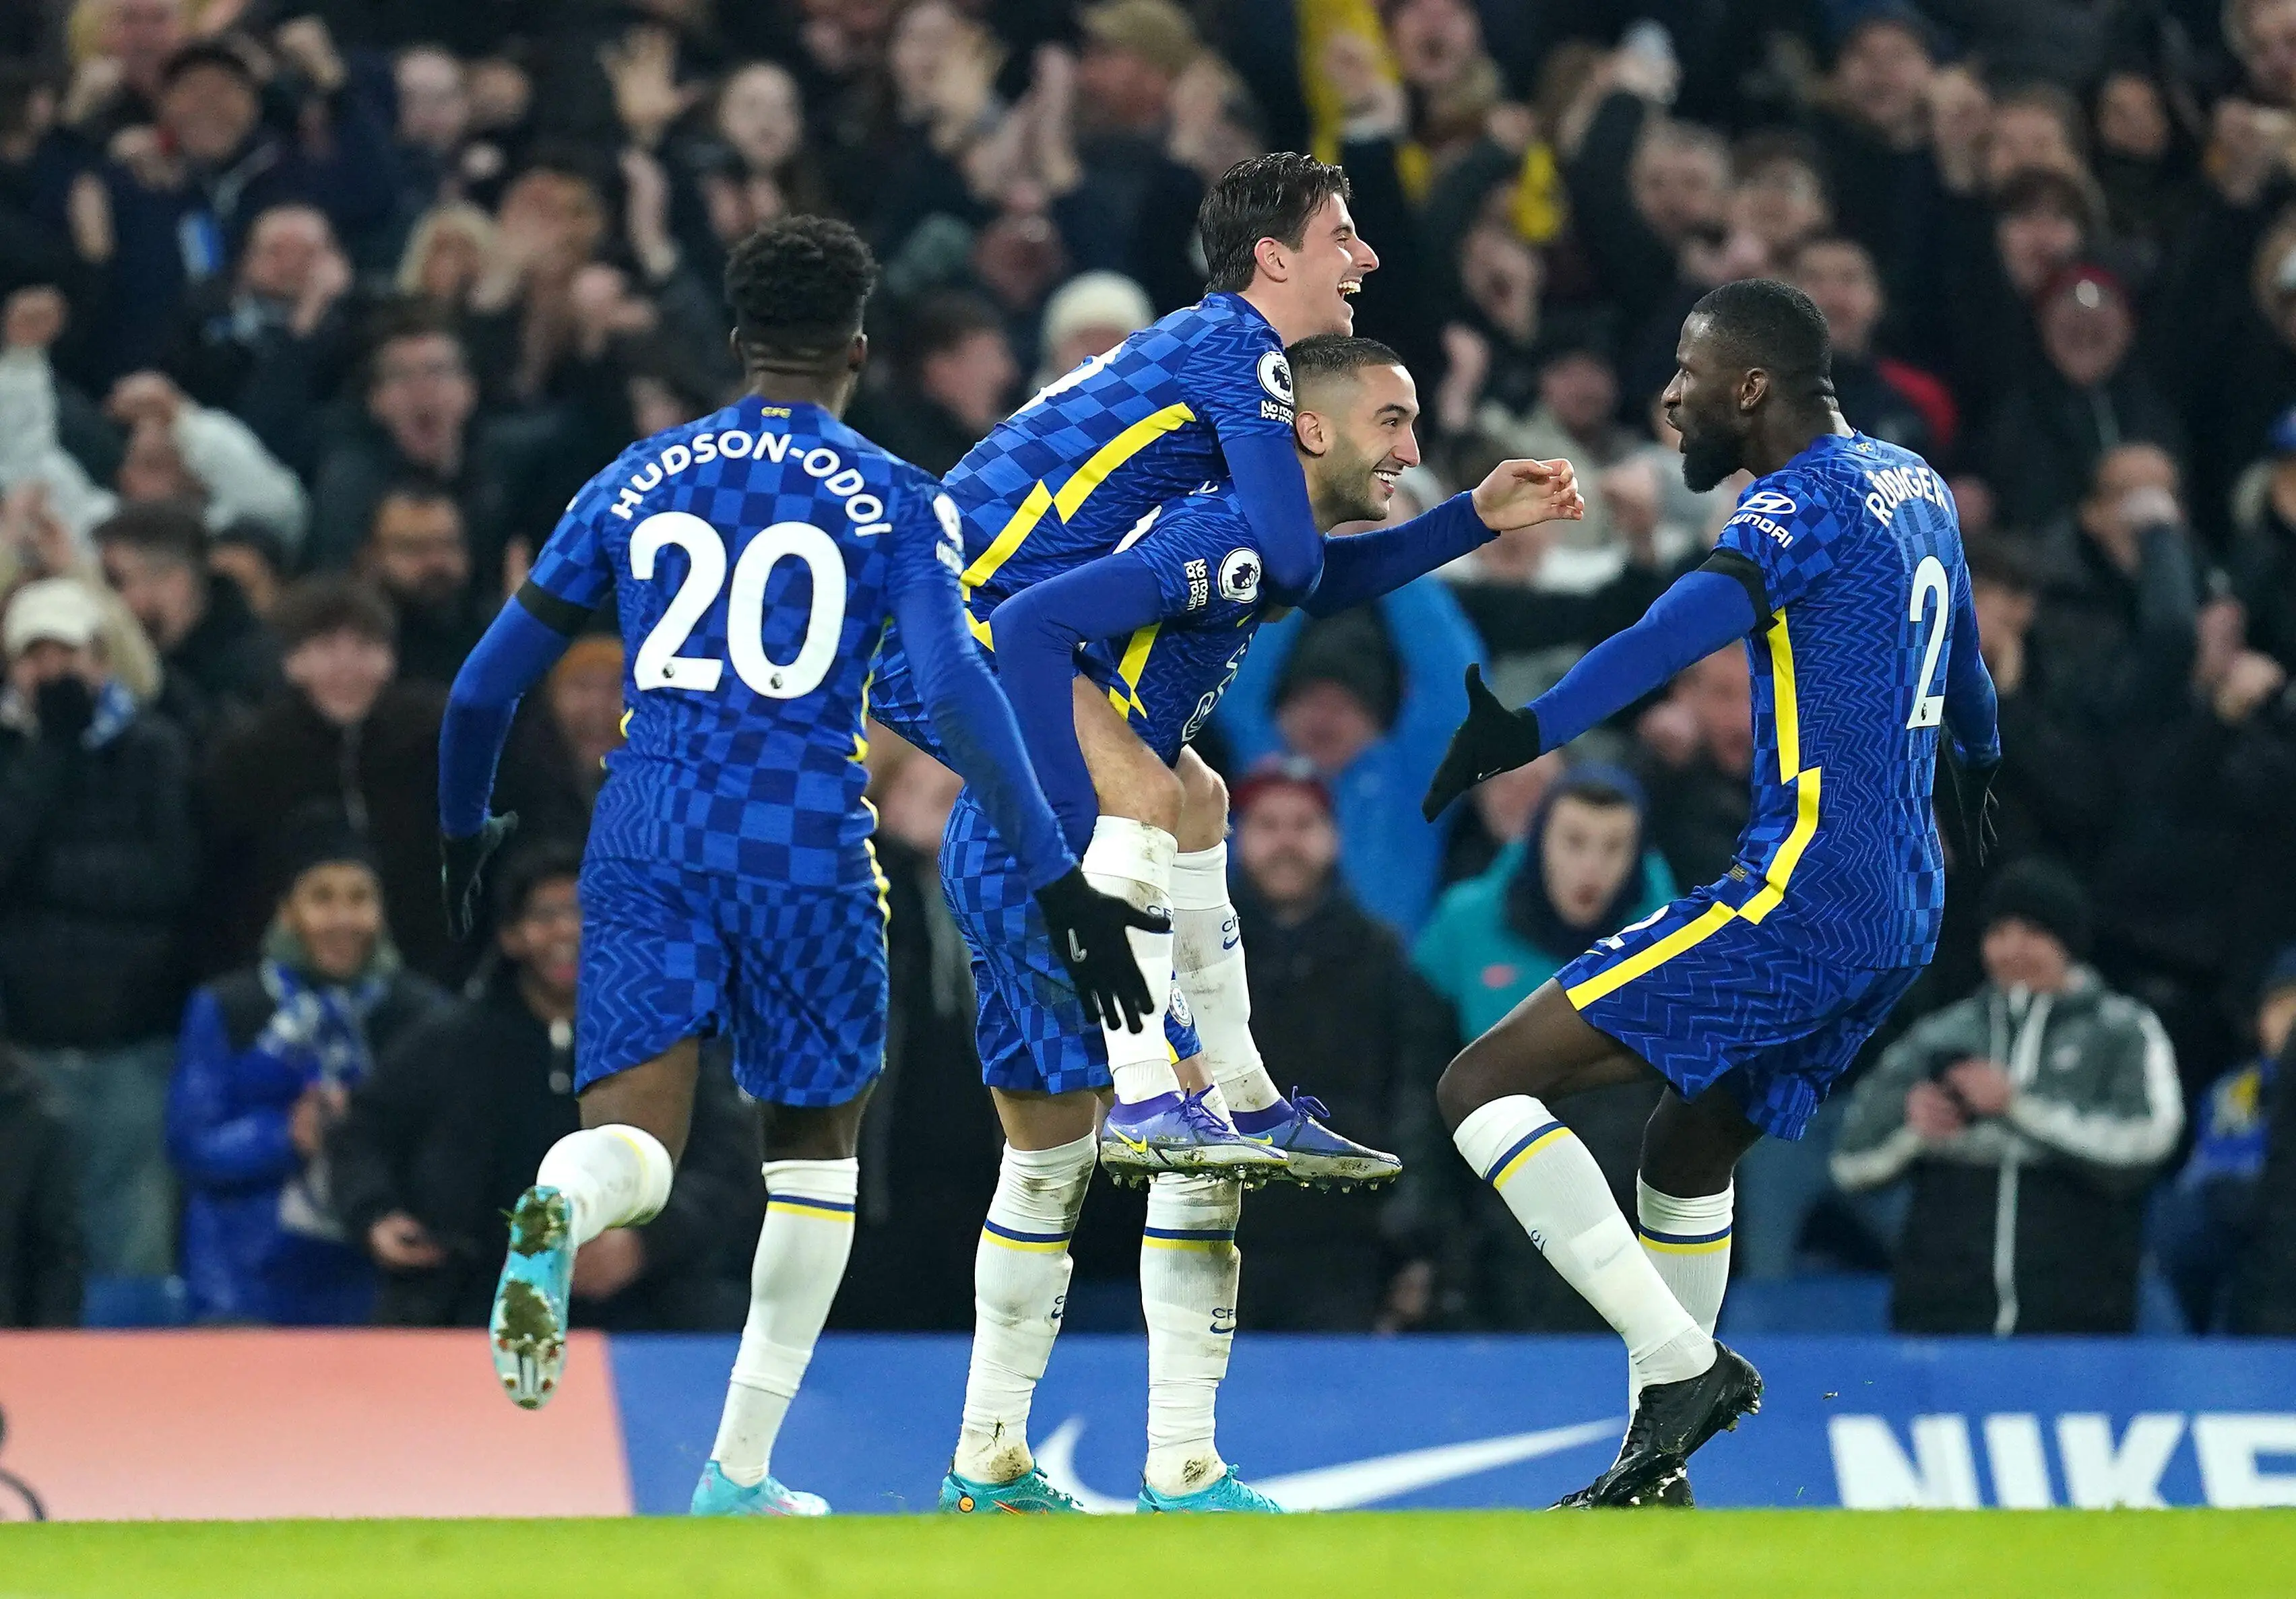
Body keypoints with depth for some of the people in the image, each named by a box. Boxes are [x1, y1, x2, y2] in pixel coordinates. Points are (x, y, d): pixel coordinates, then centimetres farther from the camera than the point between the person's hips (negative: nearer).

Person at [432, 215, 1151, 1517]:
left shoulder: (639, 480, 13)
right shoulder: (898, 502, 3)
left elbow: (487, 686, 15)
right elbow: (956, 688, -12)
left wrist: (464, 827, 32)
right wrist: (1062, 882, -12)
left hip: (646, 838, 2)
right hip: (806, 849, -2)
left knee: (638, 1135, -4)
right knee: (817, 1140, 18)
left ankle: (561, 1208, -44)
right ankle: (740, 1475, 17)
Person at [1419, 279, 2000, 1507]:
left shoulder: (1805, 501, -11)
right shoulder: (1914, 486, 16)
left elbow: (1687, 625, -32)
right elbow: (1964, 645, 38)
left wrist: (1531, 729, -46)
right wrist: (1981, 758, 59)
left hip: (1803, 890, -10)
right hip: (1903, 915, 10)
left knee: (1484, 1087, -11)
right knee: (1689, 1143, 27)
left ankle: (1682, 1362, -17)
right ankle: (1655, 1464, 28)